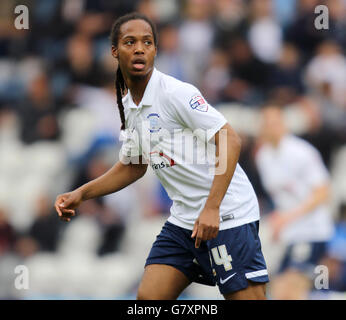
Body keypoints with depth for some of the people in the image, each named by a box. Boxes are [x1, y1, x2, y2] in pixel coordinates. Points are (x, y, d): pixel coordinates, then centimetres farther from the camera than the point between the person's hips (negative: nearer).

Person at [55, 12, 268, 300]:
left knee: (246, 296, -12)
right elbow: (133, 166, 25)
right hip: (184, 219, 8)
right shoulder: (128, 105, 10)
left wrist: (211, 208, -26)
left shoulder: (175, 93, -15)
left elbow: (230, 140, -20)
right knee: (148, 297, 0)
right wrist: (80, 194, 14)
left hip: (227, 216, -8)